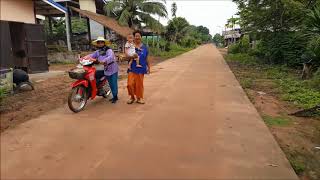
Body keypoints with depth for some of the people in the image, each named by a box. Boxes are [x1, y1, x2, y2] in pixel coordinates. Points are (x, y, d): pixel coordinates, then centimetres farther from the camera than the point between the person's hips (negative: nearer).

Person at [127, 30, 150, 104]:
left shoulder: (144, 47, 7)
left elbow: (146, 58, 13)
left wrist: (148, 67, 13)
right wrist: (131, 57, -22)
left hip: (141, 69, 1)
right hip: (132, 68, -1)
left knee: (139, 84, 6)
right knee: (130, 84, -7)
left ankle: (139, 98, 24)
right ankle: (132, 97, 17)